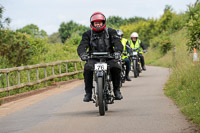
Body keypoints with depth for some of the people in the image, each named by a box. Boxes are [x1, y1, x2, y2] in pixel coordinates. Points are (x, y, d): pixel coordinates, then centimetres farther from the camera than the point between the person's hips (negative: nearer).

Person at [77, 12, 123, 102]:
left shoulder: (111, 32, 8)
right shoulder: (87, 34, 10)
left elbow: (117, 43, -5)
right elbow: (82, 45, -4)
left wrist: (118, 51, -29)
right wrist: (82, 54, -29)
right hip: (94, 58, 0)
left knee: (116, 67, -30)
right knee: (87, 69, -30)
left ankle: (116, 90, -11)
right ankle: (88, 93, -20)